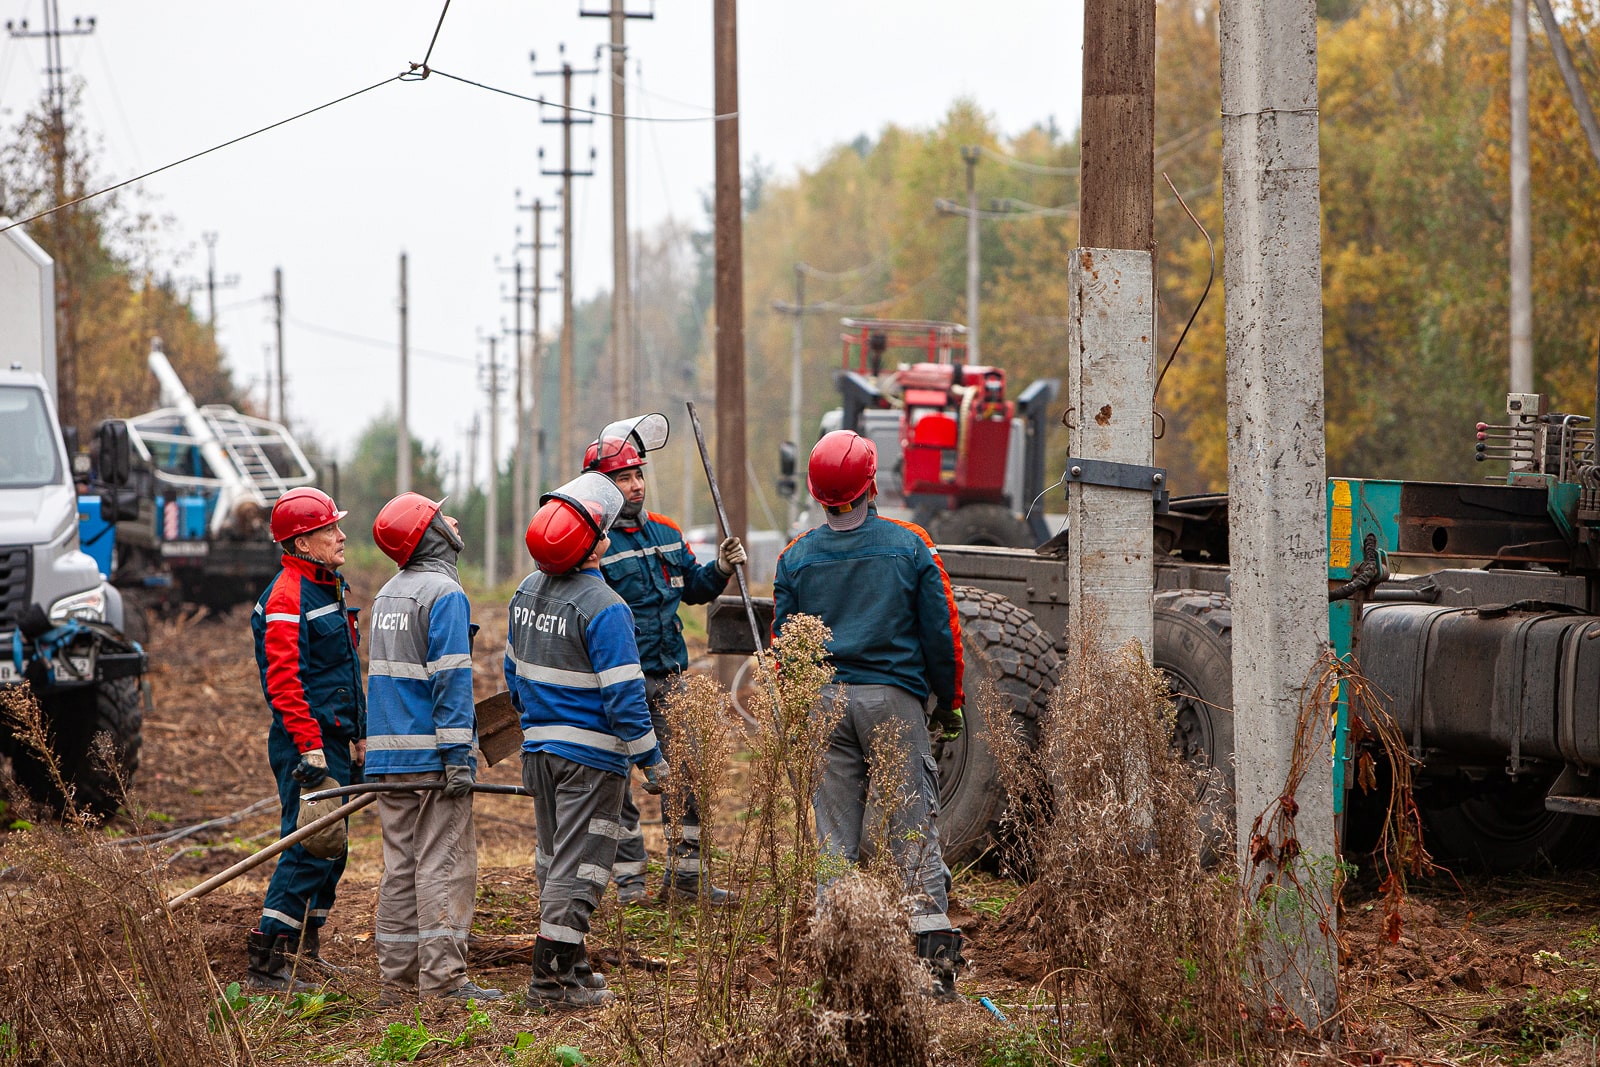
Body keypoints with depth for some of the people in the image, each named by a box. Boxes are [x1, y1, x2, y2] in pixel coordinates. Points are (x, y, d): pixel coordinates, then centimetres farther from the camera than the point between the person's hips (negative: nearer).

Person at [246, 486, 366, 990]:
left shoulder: (327, 589, 18)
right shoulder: (287, 598, -14)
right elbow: (283, 681, -21)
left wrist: (357, 738, 25)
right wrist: (310, 748, -25)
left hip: (333, 741, 10)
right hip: (308, 743, -10)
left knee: (329, 847, 13)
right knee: (310, 848, -13)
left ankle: (305, 948, 22)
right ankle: (267, 959, -12)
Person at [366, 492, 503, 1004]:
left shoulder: (388, 593, 15)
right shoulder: (444, 594, -12)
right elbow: (451, 679, -17)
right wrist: (459, 757, -18)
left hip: (388, 754, 8)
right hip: (431, 755, -8)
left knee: (400, 865, 11)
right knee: (444, 865, -6)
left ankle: (398, 975, 12)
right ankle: (442, 978, -8)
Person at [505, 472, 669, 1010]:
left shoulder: (527, 591, 4)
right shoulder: (604, 607, -20)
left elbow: (515, 670, 15)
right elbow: (623, 695, -20)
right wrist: (651, 759, -11)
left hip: (539, 747, 8)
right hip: (590, 755, -8)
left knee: (555, 859, 17)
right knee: (578, 865, -2)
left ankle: (569, 965, 26)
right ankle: (551, 980, -2)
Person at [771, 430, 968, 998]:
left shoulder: (797, 558, 4)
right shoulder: (909, 546, -1)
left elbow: (783, 644, 8)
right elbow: (941, 632, 2)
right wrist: (948, 703, 13)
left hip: (822, 701, 2)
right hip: (893, 698, -2)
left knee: (834, 833, 6)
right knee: (914, 829, 0)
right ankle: (937, 949, -6)